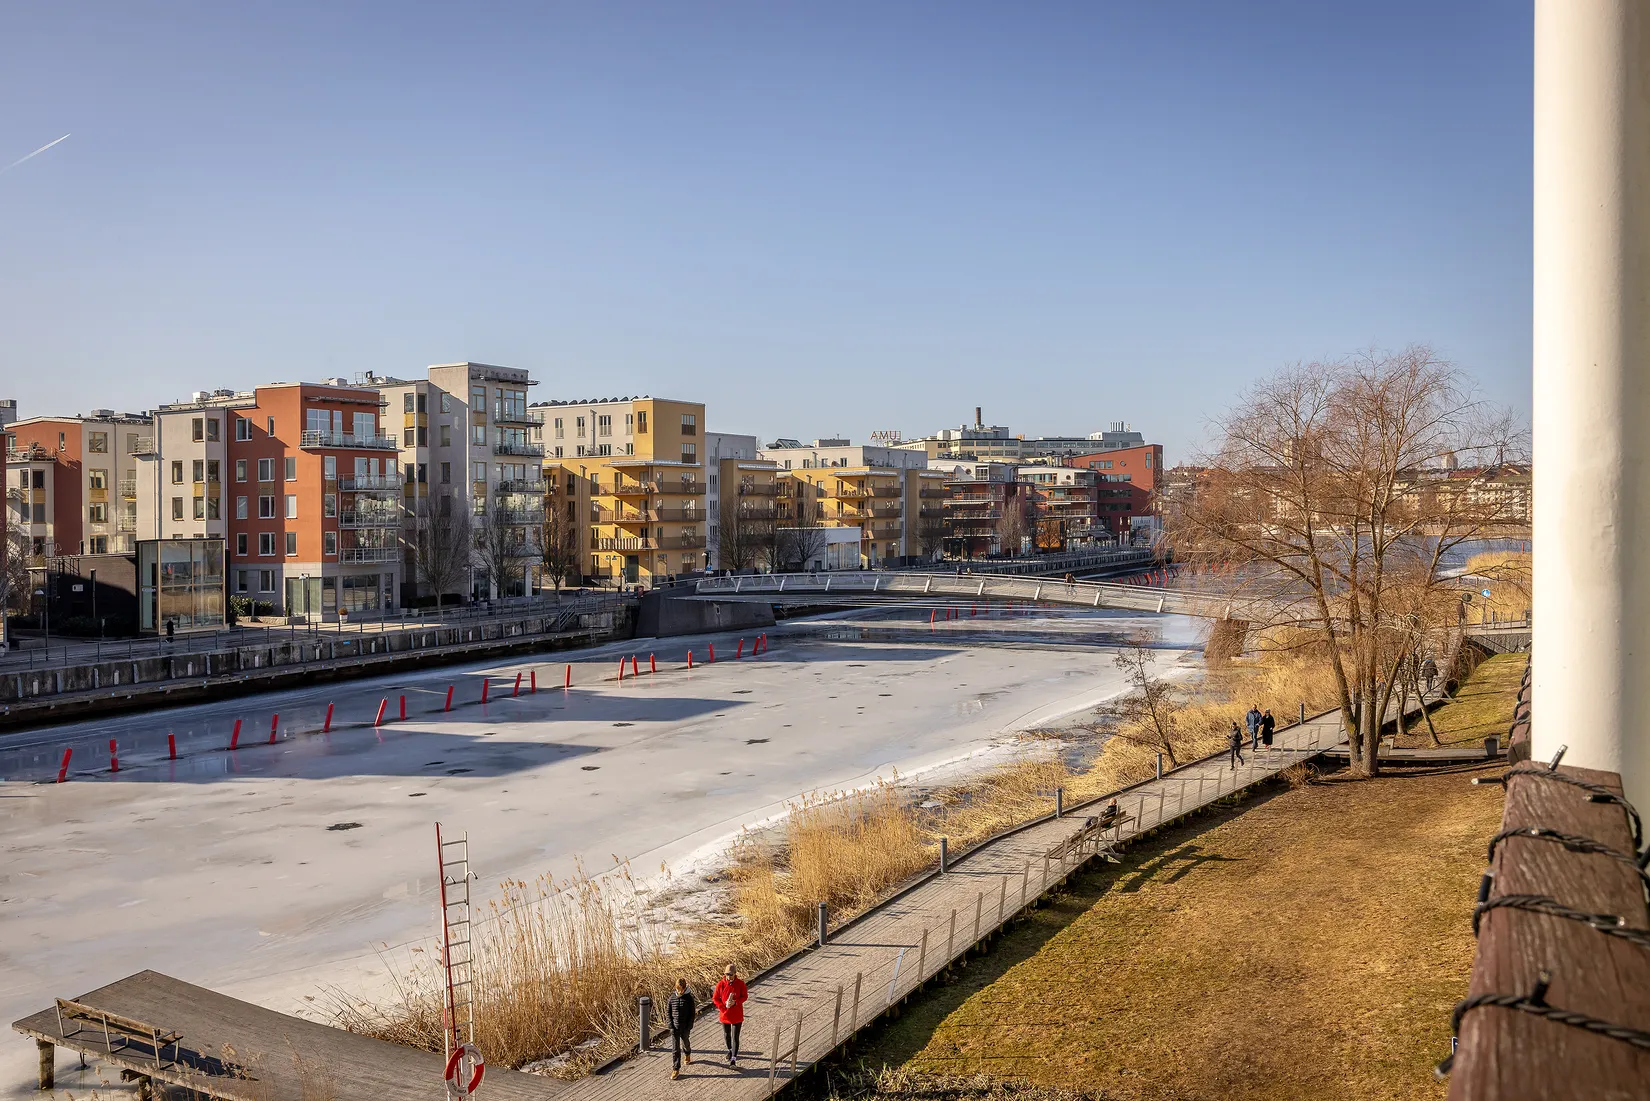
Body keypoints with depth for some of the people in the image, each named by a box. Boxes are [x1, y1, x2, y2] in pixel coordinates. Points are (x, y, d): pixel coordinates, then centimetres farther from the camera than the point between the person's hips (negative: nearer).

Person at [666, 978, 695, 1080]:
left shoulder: (689, 998, -9)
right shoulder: (672, 998, -5)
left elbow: (692, 1014, -6)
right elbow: (668, 1013, 1)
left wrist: (689, 1028, -11)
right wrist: (671, 1026, -7)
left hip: (685, 1027, 0)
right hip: (675, 1027, 0)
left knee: (685, 1043, 21)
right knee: (675, 1049, -1)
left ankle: (687, 1055, 53)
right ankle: (676, 1070, 3)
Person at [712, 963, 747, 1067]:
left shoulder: (740, 983, -13)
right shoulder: (721, 984, -12)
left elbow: (744, 996, -3)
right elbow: (715, 998, -3)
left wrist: (735, 1002, -21)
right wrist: (723, 1008, -13)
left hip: (737, 1015, -2)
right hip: (725, 1014, 2)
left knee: (735, 1037, -2)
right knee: (726, 1035, 20)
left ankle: (734, 1058, 3)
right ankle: (730, 1050, 45)